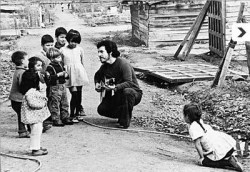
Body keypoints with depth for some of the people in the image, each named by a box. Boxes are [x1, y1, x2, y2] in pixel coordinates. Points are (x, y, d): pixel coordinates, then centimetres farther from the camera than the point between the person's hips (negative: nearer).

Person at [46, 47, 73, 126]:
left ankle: (65, 118, 24)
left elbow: (65, 73, 24)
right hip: (55, 88, -8)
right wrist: (58, 75, -27)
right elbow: (49, 78, -24)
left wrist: (66, 75, 1)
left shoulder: (61, 64, 11)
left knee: (64, 104, 14)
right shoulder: (50, 67, -13)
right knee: (55, 105, -2)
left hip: (62, 86, 8)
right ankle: (56, 120, 4)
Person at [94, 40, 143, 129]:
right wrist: (97, 84, 4)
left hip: (134, 93, -6)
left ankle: (125, 121, -25)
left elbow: (129, 83, -33)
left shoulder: (123, 63, -21)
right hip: (116, 95, 6)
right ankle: (122, 115, 12)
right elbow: (97, 75, 25)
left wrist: (114, 87, -44)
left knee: (127, 91, -41)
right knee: (101, 109, -13)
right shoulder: (104, 66, 1)